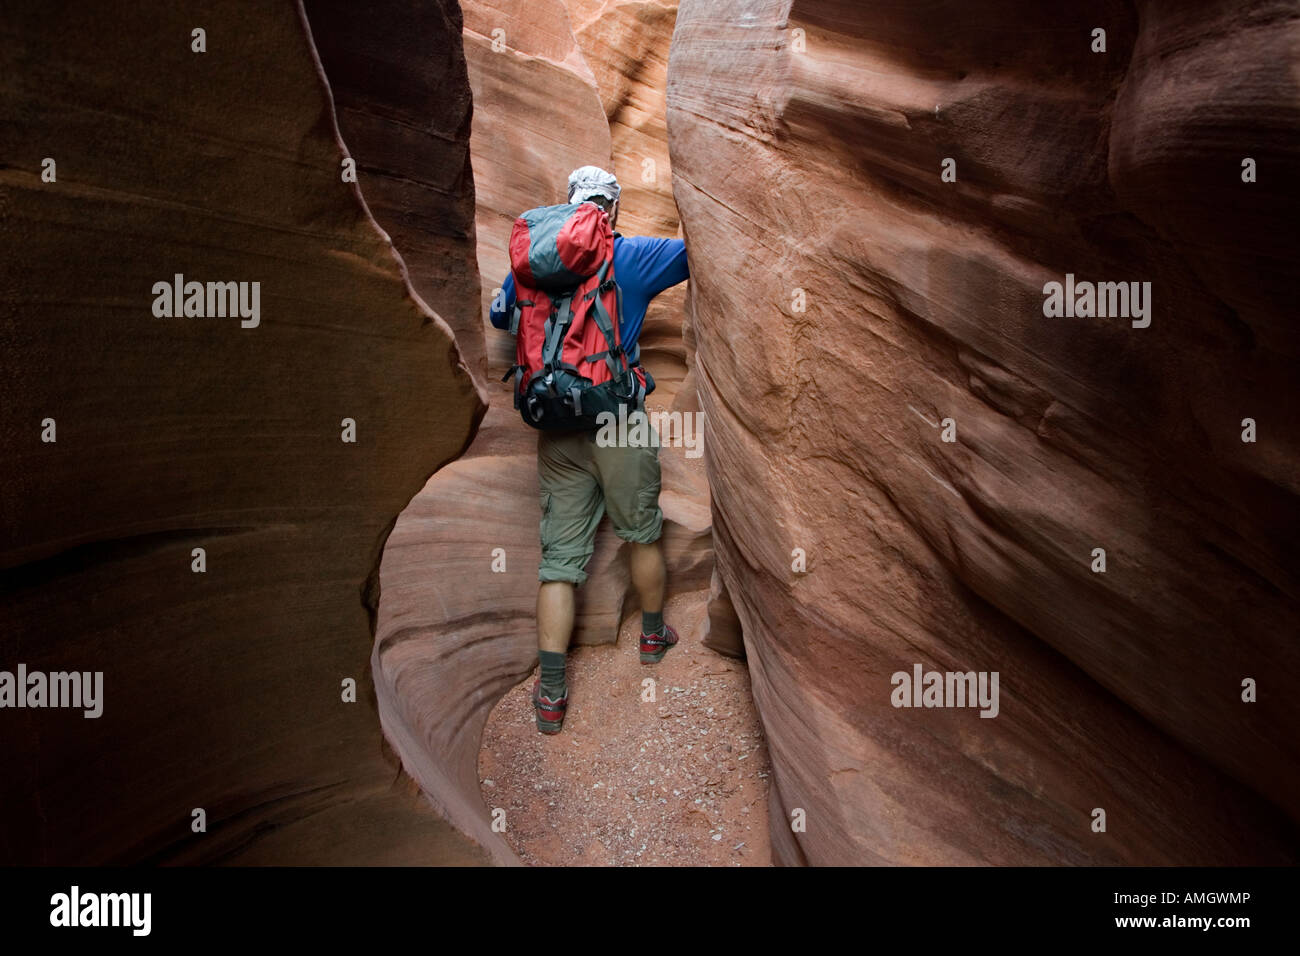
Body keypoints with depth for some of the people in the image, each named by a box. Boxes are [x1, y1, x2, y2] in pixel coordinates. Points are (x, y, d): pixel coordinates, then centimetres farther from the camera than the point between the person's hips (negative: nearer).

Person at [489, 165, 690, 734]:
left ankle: (551, 694, 4)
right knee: (642, 532, 19)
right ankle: (653, 634, 39)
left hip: (556, 427, 3)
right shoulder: (634, 257, -2)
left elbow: (500, 317, 20)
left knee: (560, 554, 5)